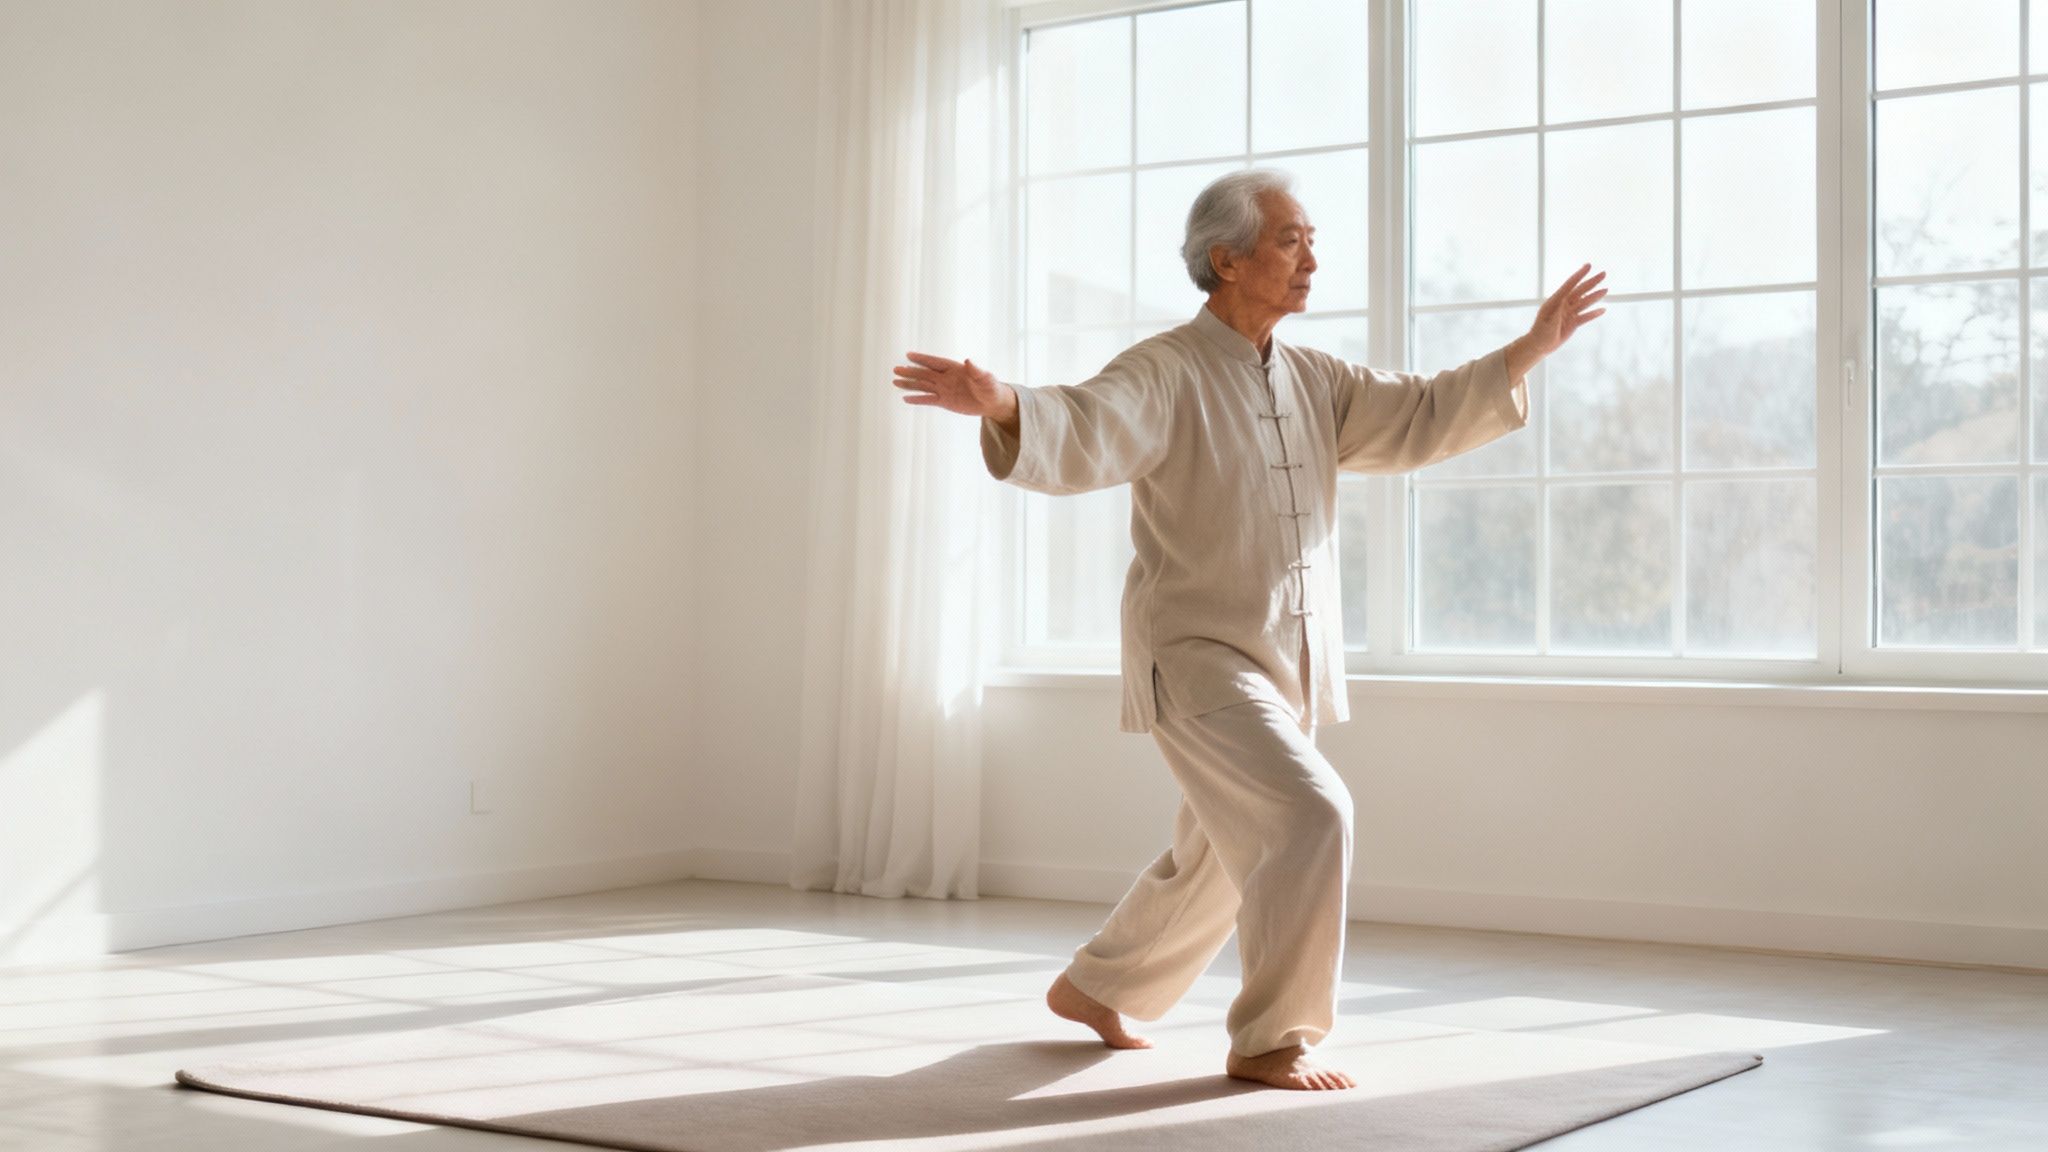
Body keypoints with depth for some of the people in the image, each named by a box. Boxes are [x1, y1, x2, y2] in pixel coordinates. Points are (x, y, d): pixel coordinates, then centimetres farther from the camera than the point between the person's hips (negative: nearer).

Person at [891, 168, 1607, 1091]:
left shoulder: (1312, 381, 10)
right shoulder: (1163, 374, -14)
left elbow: (1422, 419, 14)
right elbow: (1074, 438, -31)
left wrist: (1531, 347, 9)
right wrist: (1001, 405, -52)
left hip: (1284, 668, 8)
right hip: (1199, 659, -8)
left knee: (1219, 861, 19)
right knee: (1310, 815, -22)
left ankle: (1094, 988, 40)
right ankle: (1269, 1039, -8)